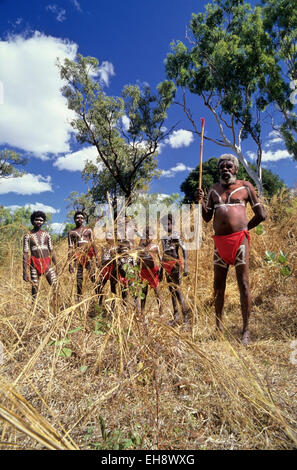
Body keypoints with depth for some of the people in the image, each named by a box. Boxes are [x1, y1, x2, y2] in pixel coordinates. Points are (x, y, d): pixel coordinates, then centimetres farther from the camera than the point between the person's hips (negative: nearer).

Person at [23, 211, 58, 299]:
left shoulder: (46, 234, 9)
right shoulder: (28, 236, 1)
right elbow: (25, 254, -4)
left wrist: (56, 266, 8)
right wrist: (24, 272, -9)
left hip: (47, 263, 2)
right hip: (35, 264, -2)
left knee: (56, 287, -7)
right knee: (35, 289, 1)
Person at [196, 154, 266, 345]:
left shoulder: (245, 186, 7)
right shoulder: (214, 190, 18)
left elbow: (261, 215, 7)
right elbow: (207, 217, 14)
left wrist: (244, 228, 5)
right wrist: (201, 201, 0)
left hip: (239, 239, -4)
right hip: (220, 241, 4)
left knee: (243, 284, -4)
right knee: (218, 284, 6)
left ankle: (246, 330, 6)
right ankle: (219, 327, 17)